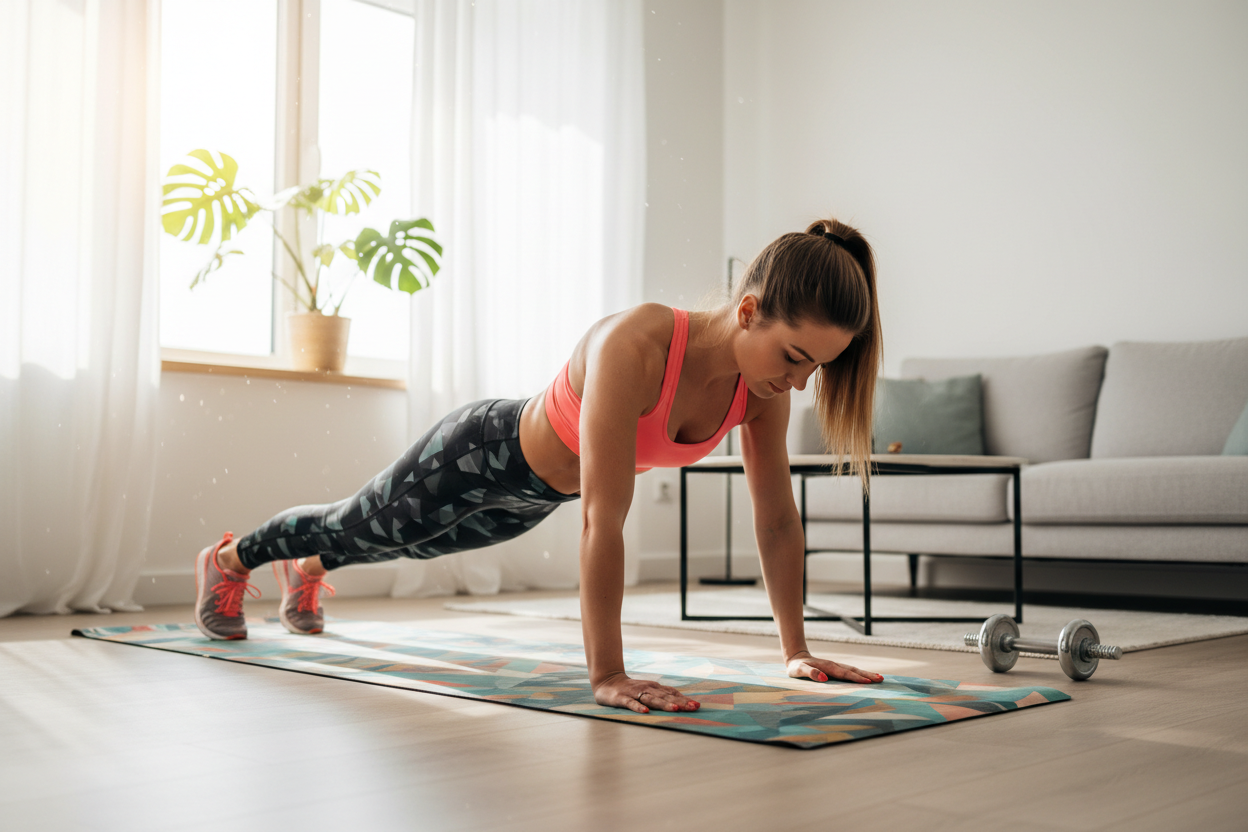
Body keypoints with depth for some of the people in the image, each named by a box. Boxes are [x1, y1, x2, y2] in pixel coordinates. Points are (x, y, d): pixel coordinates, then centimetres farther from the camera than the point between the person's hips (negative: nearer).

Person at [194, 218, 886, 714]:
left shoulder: (765, 379, -22)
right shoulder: (633, 347, -44)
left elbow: (777, 516, -13)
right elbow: (602, 519, -44)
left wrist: (796, 650, -12)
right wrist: (606, 675, -43)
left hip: (535, 494, 7)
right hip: (482, 456, -6)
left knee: (403, 546, 33)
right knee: (360, 528, 22)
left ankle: (307, 572, 66)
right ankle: (229, 559, 53)